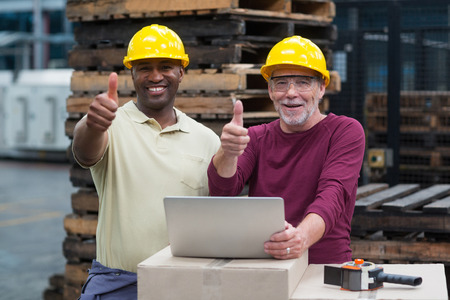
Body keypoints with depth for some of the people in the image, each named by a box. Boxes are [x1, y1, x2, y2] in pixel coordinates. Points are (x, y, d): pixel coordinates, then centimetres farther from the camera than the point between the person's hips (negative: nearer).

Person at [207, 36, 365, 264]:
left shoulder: (346, 131, 3)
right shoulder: (256, 137, 15)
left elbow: (333, 195, -15)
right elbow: (221, 192, -1)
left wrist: (303, 236, -36)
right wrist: (228, 153, -24)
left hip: (326, 266, -2)